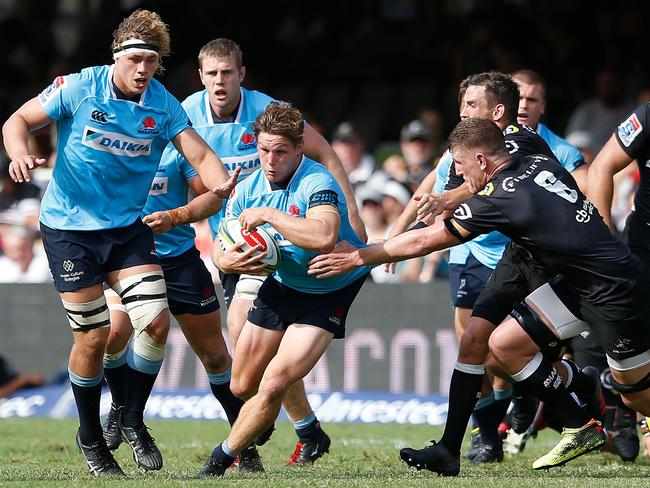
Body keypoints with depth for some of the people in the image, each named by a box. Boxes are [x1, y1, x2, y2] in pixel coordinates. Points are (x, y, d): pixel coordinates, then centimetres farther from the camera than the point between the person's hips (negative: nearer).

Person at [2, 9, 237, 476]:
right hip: (70, 226, -3)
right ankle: (90, 436, 20)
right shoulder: (78, 89, -11)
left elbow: (201, 155, -8)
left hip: (130, 227, 3)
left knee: (156, 322, -12)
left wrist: (222, 184, -31)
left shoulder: (164, 106, -4)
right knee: (93, 337, -3)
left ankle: (133, 420, 11)